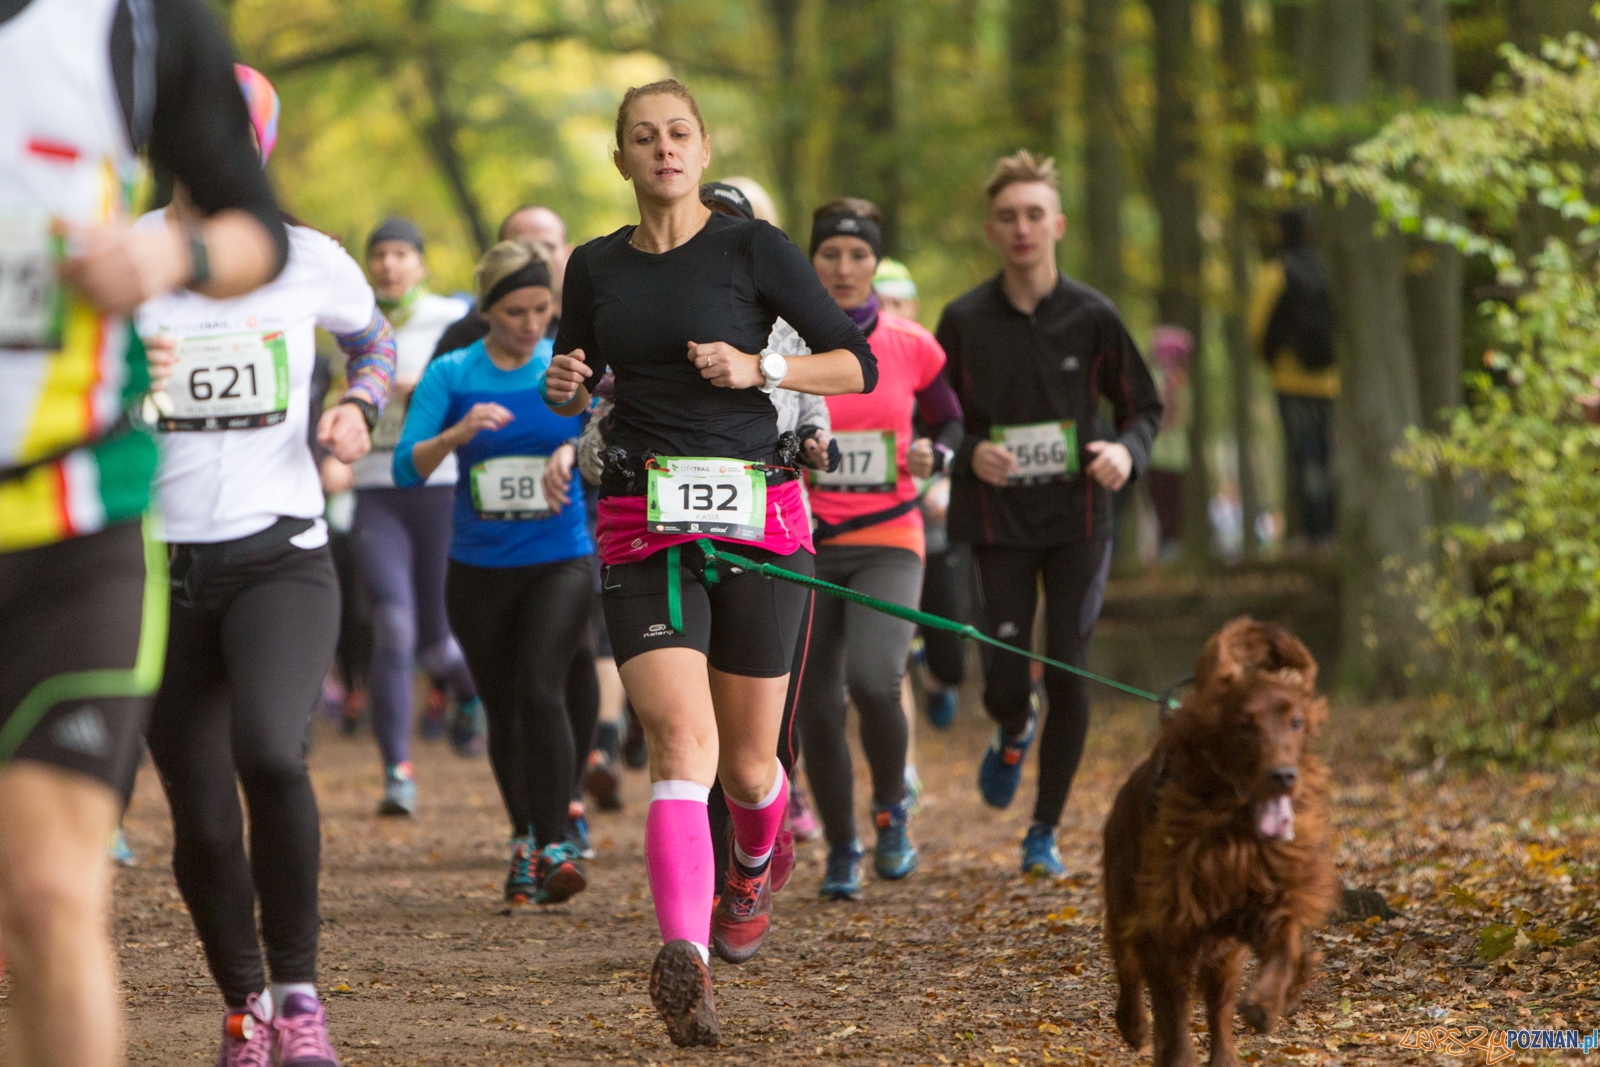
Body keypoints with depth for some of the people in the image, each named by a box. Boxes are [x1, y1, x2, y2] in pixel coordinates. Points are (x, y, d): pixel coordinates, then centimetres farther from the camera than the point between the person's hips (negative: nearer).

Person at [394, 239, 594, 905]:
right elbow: (407, 470, -9)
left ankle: (553, 845, -18)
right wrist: (457, 434, -26)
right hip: (478, 567, 2)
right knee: (502, 709, 9)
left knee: (541, 693, -19)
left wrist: (573, 448, -31)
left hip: (559, 559, -2)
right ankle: (523, 839, 28)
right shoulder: (451, 375, 0)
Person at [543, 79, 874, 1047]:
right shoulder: (596, 268, 11)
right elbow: (579, 389, 26)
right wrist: (566, 388, 2)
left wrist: (759, 367, -14)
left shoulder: (751, 249, 1)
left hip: (758, 516, -1)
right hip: (645, 529, 1)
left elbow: (858, 363, 1)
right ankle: (686, 957, -32)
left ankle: (755, 865, 45)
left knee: (747, 761, 8)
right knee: (682, 738, -19)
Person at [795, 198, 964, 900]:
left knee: (873, 678, -23)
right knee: (817, 704, 1)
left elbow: (951, 422, 15)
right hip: (804, 544, 1)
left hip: (888, 540, -1)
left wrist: (933, 455, -6)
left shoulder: (913, 347, 1)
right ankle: (841, 853, 19)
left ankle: (891, 809, 5)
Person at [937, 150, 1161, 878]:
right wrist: (970, 454, -16)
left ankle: (1045, 831, 10)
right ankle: (1013, 736, 35)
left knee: (1067, 676, -5)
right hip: (998, 523, 0)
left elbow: (1142, 405, 9)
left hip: (1078, 520, 0)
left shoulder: (1092, 317, 0)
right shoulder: (964, 321, 0)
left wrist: (1127, 451, -12)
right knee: (1005, 683, -5)